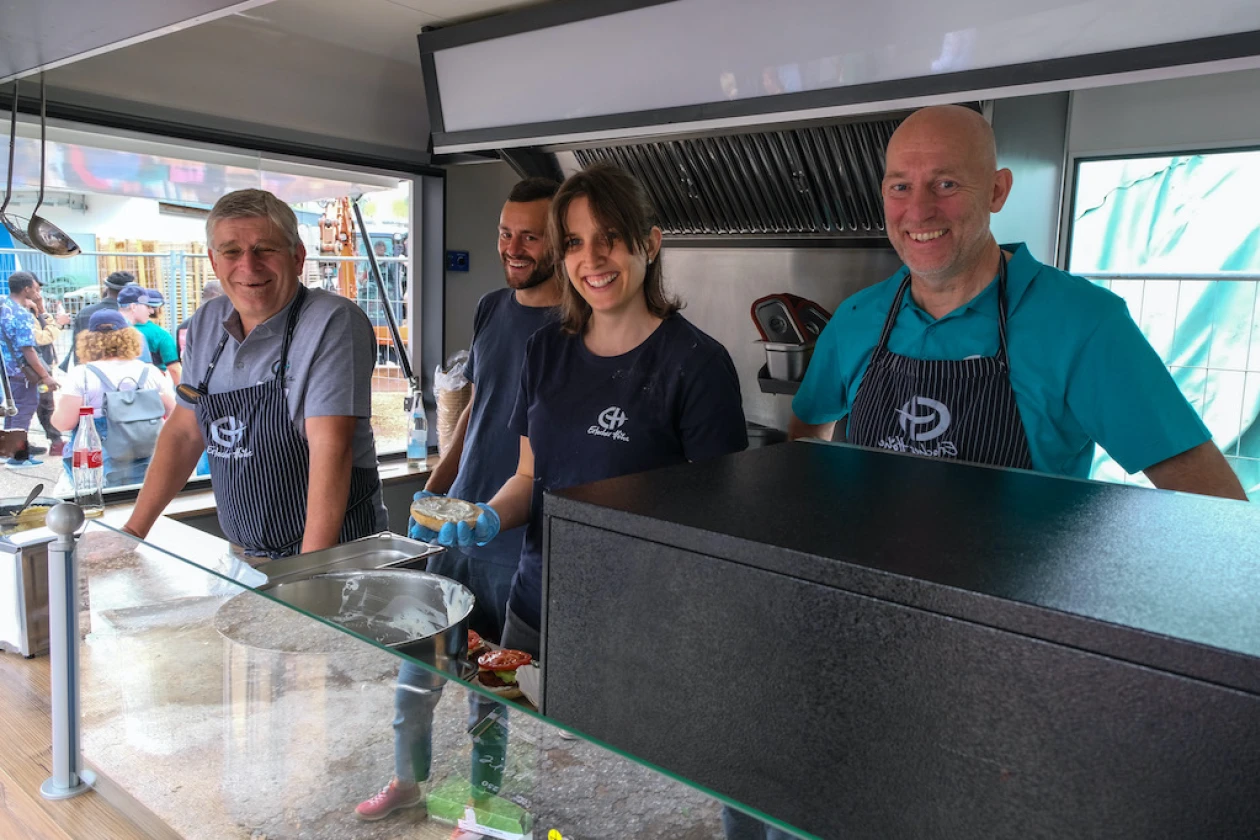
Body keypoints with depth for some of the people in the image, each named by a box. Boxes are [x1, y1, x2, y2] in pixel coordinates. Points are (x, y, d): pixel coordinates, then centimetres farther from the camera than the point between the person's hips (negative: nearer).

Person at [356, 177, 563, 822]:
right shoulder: (490, 310, 8)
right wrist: (435, 487, 11)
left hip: (521, 541, -6)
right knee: (416, 660, 16)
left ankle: (483, 799, 34)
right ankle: (407, 779, 40)